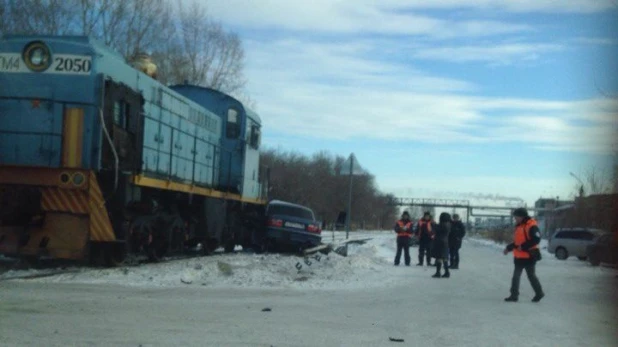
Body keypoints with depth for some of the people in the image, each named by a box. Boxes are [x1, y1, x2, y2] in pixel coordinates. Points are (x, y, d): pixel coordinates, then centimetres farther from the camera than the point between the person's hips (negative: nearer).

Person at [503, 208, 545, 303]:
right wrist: (508, 248, 14)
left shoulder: (531, 226, -16)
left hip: (528, 256, -9)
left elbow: (536, 239, -24)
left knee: (531, 276, 2)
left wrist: (523, 246, -25)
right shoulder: (518, 226, 14)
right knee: (516, 276, 10)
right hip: (519, 257, 9)